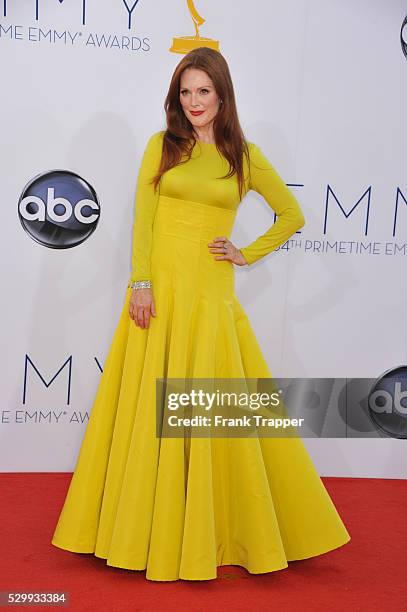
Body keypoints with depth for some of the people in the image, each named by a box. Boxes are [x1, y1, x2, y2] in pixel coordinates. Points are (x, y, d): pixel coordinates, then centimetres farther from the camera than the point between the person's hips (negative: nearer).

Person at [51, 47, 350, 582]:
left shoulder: (246, 156, 8)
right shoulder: (161, 145, 8)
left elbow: (292, 215, 15)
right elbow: (143, 219, 1)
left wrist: (247, 254, 6)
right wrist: (140, 282, -10)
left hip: (211, 295, 0)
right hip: (159, 289, 0)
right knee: (149, 408, 3)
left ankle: (213, 531, 20)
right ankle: (144, 526, 18)